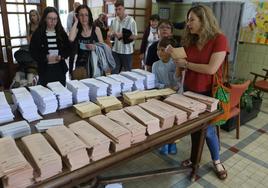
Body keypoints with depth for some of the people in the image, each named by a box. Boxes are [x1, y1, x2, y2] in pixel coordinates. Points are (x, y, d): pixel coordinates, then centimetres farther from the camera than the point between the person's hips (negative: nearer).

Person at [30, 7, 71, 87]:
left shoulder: (61, 33, 7)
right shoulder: (38, 34, -1)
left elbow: (68, 48, 8)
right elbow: (33, 52, -2)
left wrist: (61, 57, -11)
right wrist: (46, 58, -17)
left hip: (60, 69, 3)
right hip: (45, 70, -2)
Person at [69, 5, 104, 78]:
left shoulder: (96, 29, 0)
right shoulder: (77, 30, 2)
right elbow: (71, 39, -20)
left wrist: (95, 47, -18)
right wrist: (76, 22, -10)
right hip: (80, 64, 1)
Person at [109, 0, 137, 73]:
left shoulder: (131, 20, -8)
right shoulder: (114, 21, 5)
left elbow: (134, 36, -10)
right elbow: (110, 34, 11)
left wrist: (122, 35, -20)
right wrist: (111, 34, -12)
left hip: (127, 51, -4)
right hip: (115, 50, 4)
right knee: (114, 72, 10)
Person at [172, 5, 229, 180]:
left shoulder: (219, 39, -15)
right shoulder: (191, 40, 3)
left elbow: (211, 69, -23)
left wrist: (186, 64, -17)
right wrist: (176, 57, -7)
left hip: (208, 93, -5)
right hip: (189, 90, 5)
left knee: (208, 129, 5)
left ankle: (217, 161, 31)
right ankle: (195, 158, 35)